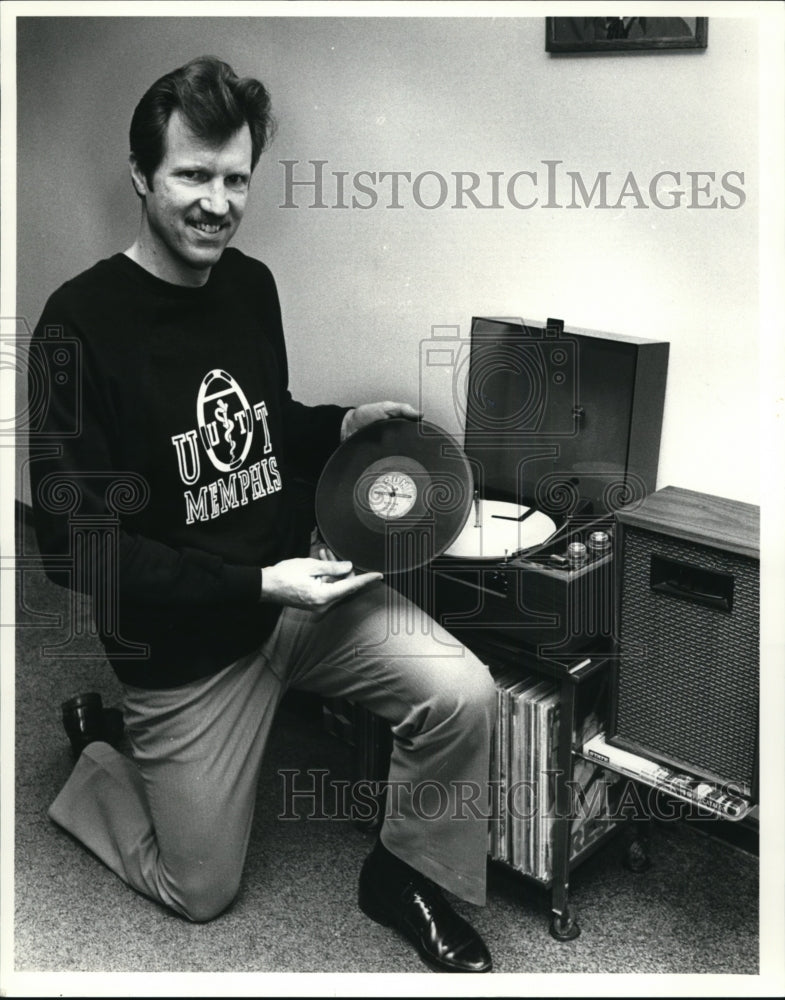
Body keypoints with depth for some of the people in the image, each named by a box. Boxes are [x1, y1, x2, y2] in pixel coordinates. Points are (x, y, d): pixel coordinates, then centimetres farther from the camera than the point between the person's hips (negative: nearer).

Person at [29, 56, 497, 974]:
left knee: (463, 694, -17)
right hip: (182, 647, -4)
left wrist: (340, 425, -5)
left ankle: (406, 873, 11)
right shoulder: (81, 325, -21)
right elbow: (76, 546, -21)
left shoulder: (250, 285, 0)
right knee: (199, 891, 12)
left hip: (296, 581, 5)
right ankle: (89, 759, 39)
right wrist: (254, 587, -25)